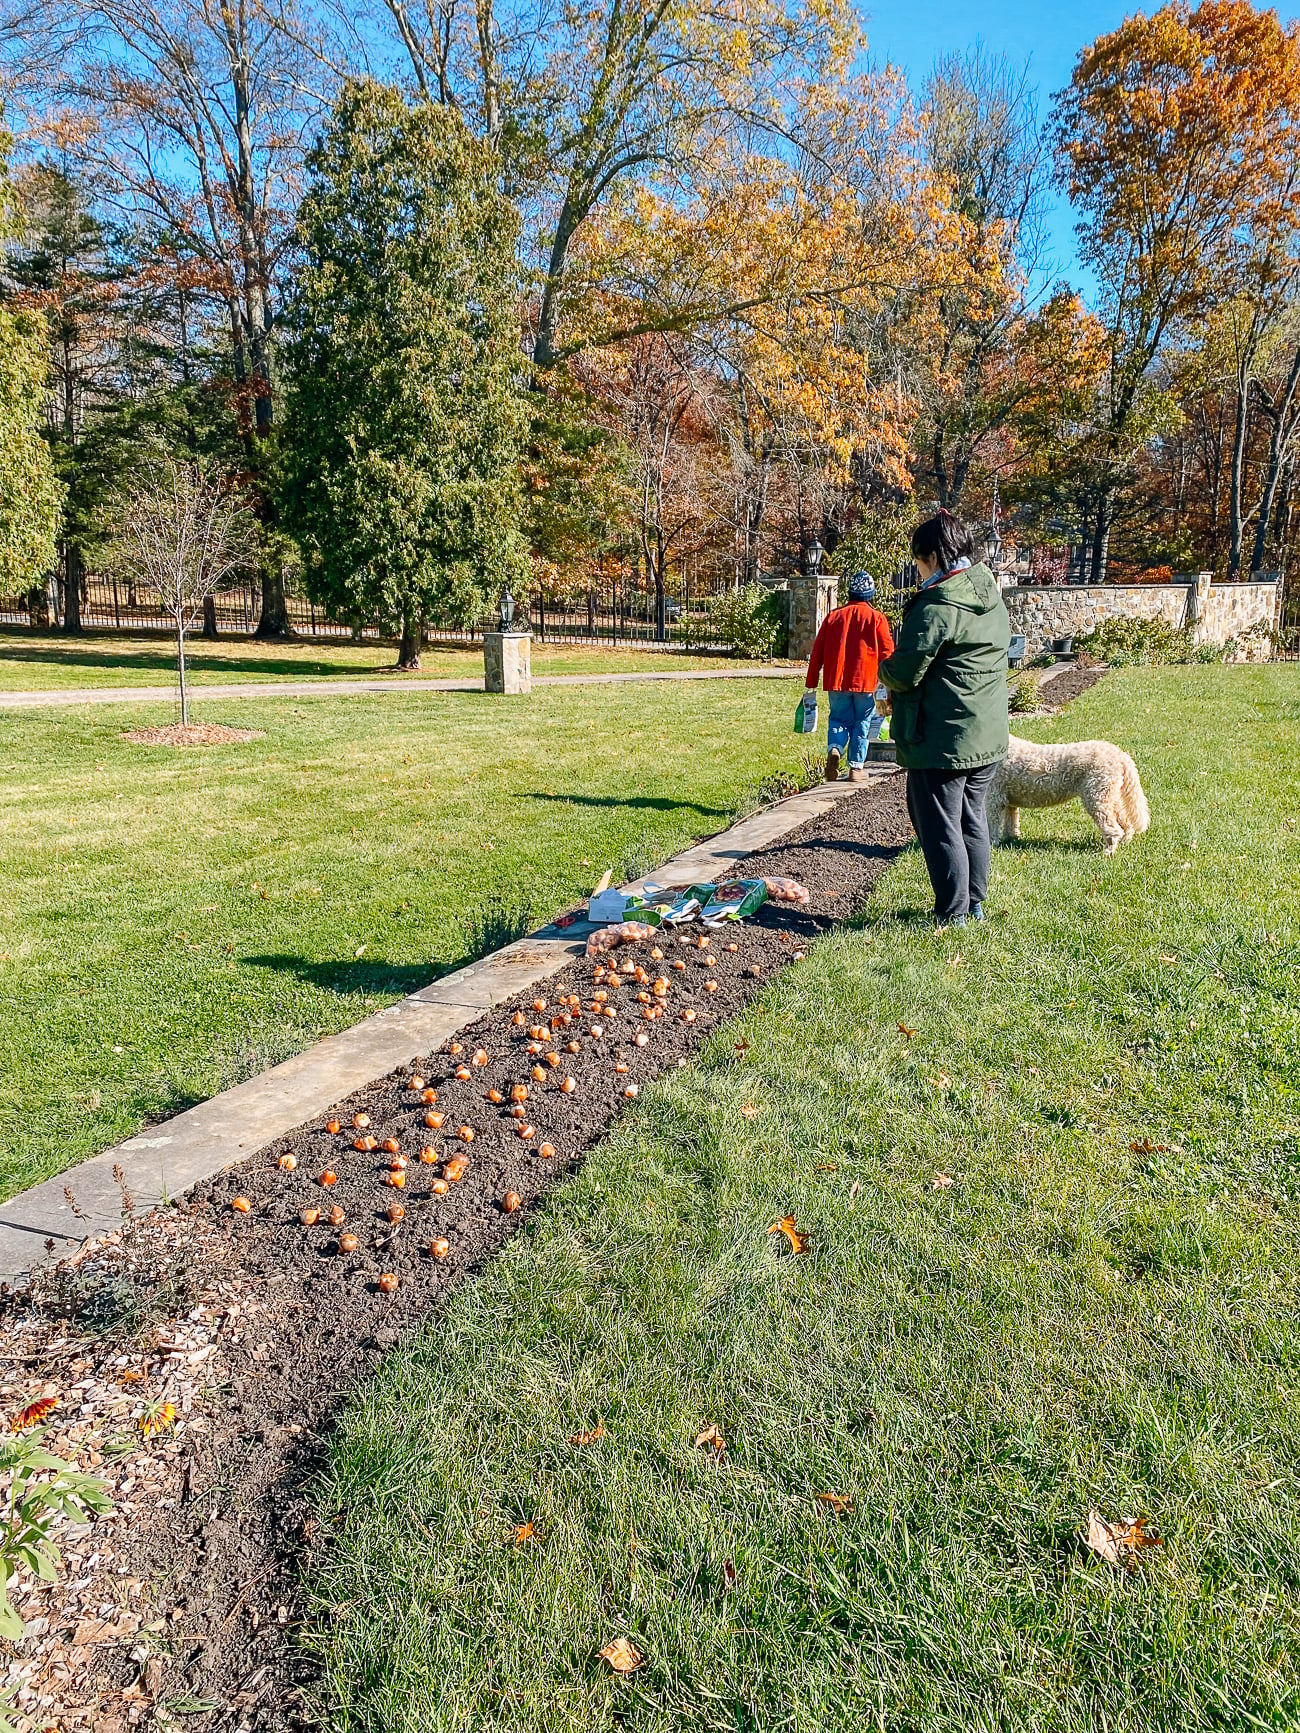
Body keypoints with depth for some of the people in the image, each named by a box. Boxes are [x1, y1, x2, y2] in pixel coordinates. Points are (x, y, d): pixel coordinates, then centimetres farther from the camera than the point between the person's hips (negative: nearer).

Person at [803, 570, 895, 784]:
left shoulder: (833, 616, 7)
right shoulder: (876, 618, 1)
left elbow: (817, 652, 7)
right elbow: (887, 652, -4)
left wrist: (811, 684, 12)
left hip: (836, 681, 2)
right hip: (865, 681, -2)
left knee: (839, 719, 13)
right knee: (861, 724, 9)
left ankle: (834, 748, -15)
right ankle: (856, 767, 9)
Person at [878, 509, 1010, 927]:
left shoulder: (935, 606, -18)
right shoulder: (993, 599, 10)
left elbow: (905, 672, -19)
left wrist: (885, 671, 7)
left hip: (941, 739, -9)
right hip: (989, 735, 9)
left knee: (939, 826, 2)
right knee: (973, 818, 18)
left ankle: (953, 913, 8)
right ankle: (975, 903, 27)